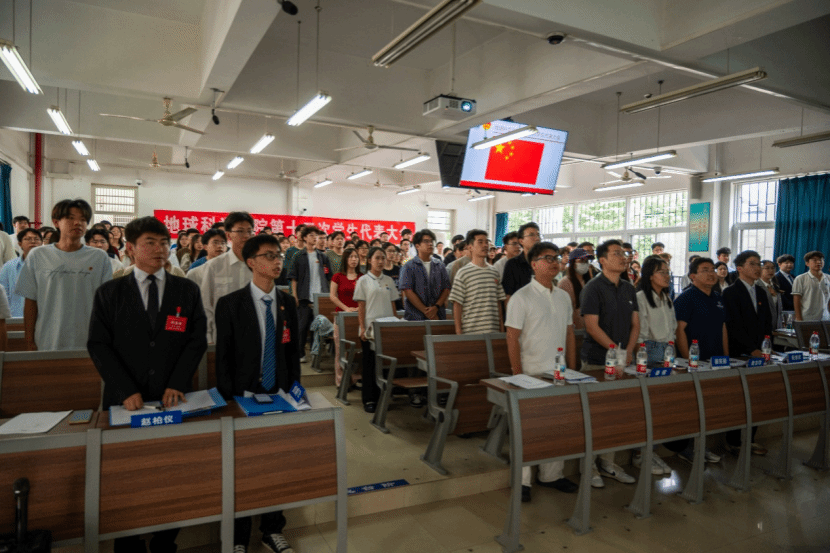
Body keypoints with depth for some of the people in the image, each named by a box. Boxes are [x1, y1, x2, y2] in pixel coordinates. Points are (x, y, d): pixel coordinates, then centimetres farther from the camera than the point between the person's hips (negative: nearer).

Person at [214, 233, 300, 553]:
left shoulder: (287, 303, 4)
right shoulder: (230, 304, -7)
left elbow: (293, 350, 9)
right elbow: (223, 356, -5)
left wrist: (292, 390, 5)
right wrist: (228, 399, -8)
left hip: (279, 396, 3)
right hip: (243, 397, -3)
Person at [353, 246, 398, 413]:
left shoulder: (389, 280, 10)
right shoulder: (363, 281, 0)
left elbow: (392, 304, 12)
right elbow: (361, 306, -2)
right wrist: (362, 328, -9)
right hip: (370, 328, -3)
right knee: (370, 364, 2)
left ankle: (381, 397, 16)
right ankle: (368, 399, 10)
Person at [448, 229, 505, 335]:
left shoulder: (494, 272, 13)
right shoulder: (463, 273, -3)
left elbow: (498, 301, 16)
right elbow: (457, 304, -5)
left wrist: (502, 328, 13)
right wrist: (458, 332, -8)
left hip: (493, 330, 4)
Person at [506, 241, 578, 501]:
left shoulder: (563, 297, 11)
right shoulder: (522, 297, -8)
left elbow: (570, 335, 15)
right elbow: (512, 338, -11)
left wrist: (572, 371, 10)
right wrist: (518, 375, -14)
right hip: (531, 373, -6)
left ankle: (551, 475, 27)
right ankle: (522, 480, 14)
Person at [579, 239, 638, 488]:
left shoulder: (629, 289, 12)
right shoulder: (593, 288, -9)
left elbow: (635, 323, 11)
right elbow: (592, 326, -15)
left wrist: (629, 351, -4)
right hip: (597, 361, -6)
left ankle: (608, 464, 23)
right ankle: (589, 465, 13)